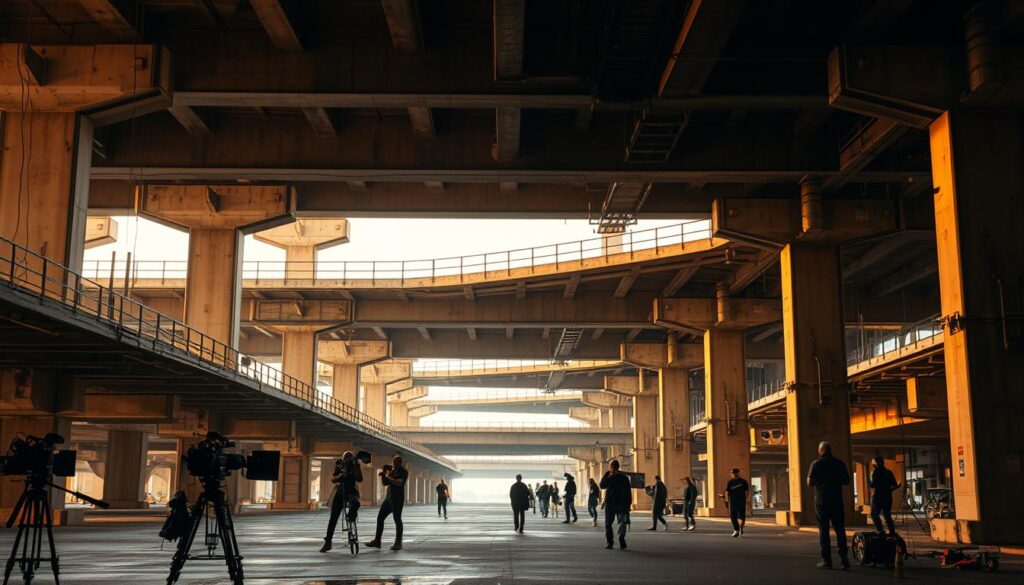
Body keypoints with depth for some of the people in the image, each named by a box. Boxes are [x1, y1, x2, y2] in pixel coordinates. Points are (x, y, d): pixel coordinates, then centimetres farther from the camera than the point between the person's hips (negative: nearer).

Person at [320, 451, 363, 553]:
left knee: (355, 503, -39)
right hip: (340, 491, 1)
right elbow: (332, 479, -2)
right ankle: (328, 542, 4)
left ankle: (351, 516, -8)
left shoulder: (355, 465, -4)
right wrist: (340, 476, -21)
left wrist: (355, 467, -26)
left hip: (352, 491, -1)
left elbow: (359, 479, -15)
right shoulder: (338, 464, -1)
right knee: (333, 517, -2)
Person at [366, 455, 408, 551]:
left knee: (397, 519, -9)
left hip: (398, 498, -8)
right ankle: (377, 541, 10)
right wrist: (383, 474, 0)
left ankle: (398, 543, -5)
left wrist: (389, 478, -16)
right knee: (380, 517, 5)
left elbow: (400, 483, -19)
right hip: (388, 497, 8)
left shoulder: (404, 472, -4)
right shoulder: (391, 471, 16)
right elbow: (384, 483, 16)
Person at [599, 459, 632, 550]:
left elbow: (602, 485, -3)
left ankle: (610, 543, 1)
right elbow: (629, 492, 7)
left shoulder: (611, 477, -11)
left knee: (608, 523, 7)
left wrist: (606, 474, 0)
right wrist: (628, 504, 11)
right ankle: (622, 542, -10)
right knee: (622, 522, 6)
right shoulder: (625, 477, 6)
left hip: (610, 504, -4)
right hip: (622, 504, 4)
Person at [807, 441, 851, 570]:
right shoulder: (839, 463, 2)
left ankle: (826, 561, 1)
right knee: (840, 530, 7)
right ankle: (844, 559, 0)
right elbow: (846, 481, 8)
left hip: (821, 501, -2)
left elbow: (810, 482, -5)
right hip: (837, 501, 2)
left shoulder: (816, 464, -5)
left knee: (823, 530, 3)